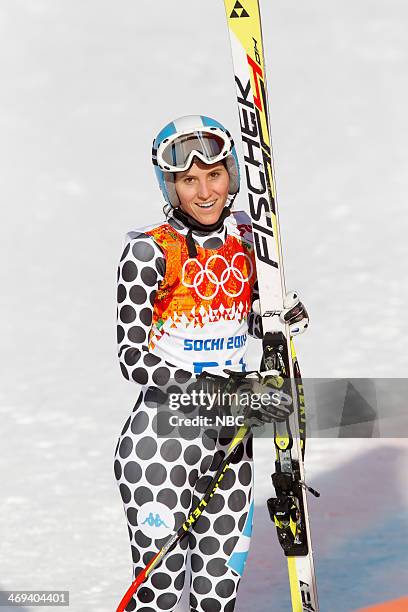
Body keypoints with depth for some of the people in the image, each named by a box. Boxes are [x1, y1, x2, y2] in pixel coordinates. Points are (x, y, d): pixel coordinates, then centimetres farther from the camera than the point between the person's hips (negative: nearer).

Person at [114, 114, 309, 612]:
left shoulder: (246, 238, 4)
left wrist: (283, 316, -4)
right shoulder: (150, 251, -12)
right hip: (162, 438, -5)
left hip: (230, 436, 5)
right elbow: (133, 356, -14)